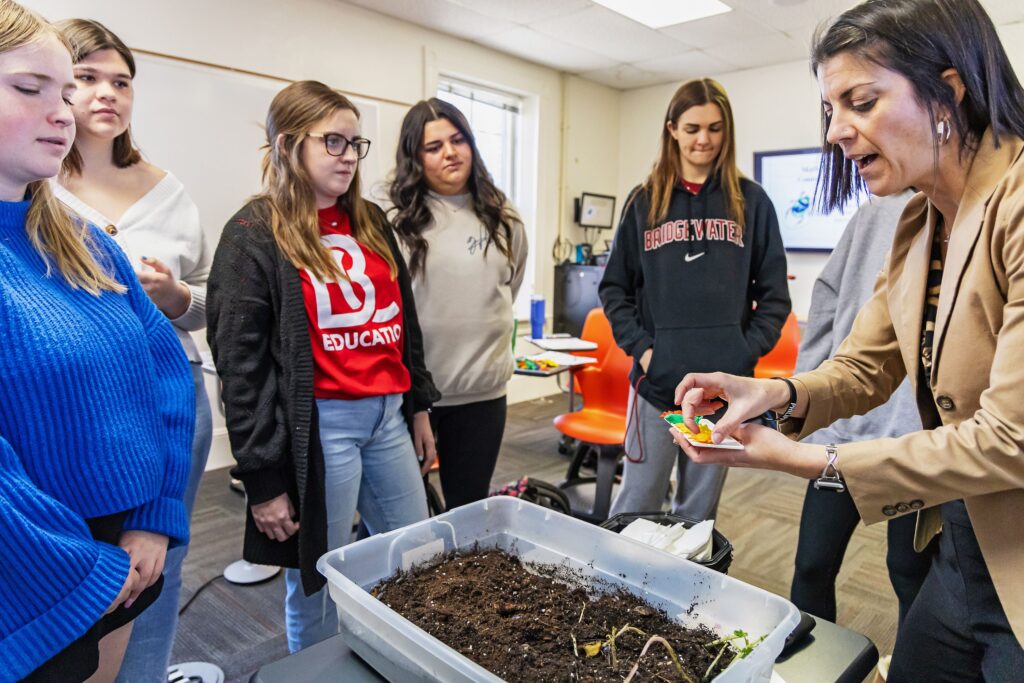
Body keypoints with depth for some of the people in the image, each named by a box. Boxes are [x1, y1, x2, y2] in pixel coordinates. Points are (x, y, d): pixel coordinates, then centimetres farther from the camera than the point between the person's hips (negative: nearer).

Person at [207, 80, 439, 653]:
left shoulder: (372, 222, 12)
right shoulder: (255, 236, -7)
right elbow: (241, 365, -10)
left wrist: (418, 407, 15)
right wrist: (264, 478, -11)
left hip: (388, 414, 7)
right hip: (318, 425, -6)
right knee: (318, 585, 9)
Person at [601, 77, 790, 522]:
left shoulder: (751, 202, 6)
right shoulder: (644, 202, 6)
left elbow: (774, 293, 7)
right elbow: (614, 287, 6)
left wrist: (746, 352, -4)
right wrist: (640, 348, -5)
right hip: (657, 381, 0)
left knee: (699, 512, 13)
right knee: (636, 507, 5)